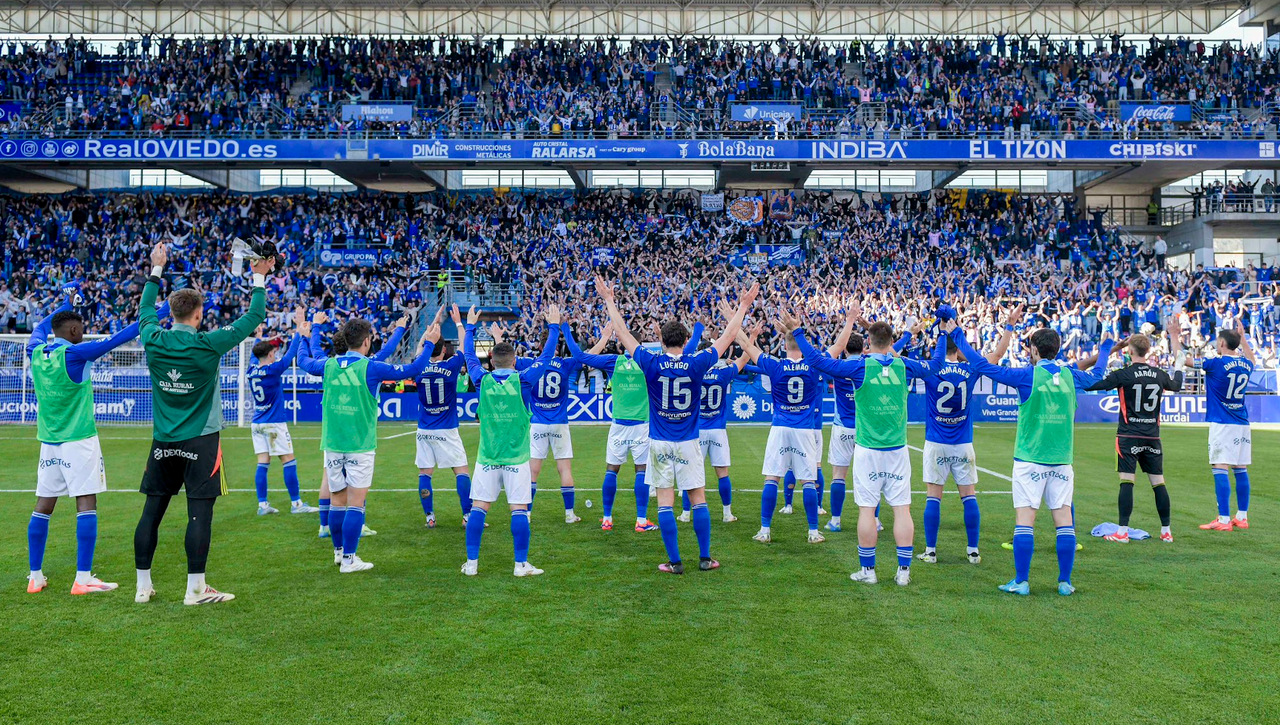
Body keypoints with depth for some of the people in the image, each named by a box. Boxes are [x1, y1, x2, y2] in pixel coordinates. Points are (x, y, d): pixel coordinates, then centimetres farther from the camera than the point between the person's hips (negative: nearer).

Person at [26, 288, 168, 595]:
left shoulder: (35, 351, 4)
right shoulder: (74, 354, -15)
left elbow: (40, 327, 26)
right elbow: (117, 339, -17)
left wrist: (67, 303, 38)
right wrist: (156, 315, -12)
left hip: (48, 441, 7)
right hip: (78, 440, -7)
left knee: (43, 506, 10)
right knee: (86, 504, -5)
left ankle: (35, 577, 15)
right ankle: (83, 579, -6)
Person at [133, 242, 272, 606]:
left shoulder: (154, 341, -1)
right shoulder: (208, 344, -12)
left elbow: (145, 310, 21)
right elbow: (253, 317, -3)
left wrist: (156, 270, 30)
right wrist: (259, 279, 8)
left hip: (163, 442, 5)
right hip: (200, 441, -5)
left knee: (152, 511, 9)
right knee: (200, 512, -2)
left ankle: (143, 586, 17)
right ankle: (195, 588, 0)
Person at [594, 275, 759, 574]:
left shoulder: (651, 364, -8)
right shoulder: (696, 365, -8)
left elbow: (622, 332, 0)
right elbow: (727, 337, 2)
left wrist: (609, 300, 9)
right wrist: (743, 307, 12)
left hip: (660, 444, 0)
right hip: (688, 442, 0)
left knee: (665, 501, 3)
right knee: (698, 499, 8)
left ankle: (674, 561, 4)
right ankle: (705, 558, 12)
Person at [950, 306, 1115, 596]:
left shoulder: (1028, 375, -7)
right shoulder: (1070, 375, 6)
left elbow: (984, 366, -7)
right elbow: (1096, 375, 28)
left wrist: (957, 336, 2)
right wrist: (1105, 346, 46)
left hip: (1030, 460, -4)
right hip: (1062, 460, 4)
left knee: (1025, 518, -1)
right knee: (1064, 519, 7)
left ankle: (1021, 581, 1)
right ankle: (1065, 582, 11)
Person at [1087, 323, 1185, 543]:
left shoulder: (1124, 374, -10)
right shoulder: (1160, 375, 6)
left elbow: (1091, 383, -12)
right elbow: (1176, 384, 30)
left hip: (1129, 436, -4)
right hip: (1152, 437, 4)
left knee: (1126, 482, -5)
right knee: (1158, 483, 8)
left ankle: (1122, 532, -5)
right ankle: (1166, 531, 15)